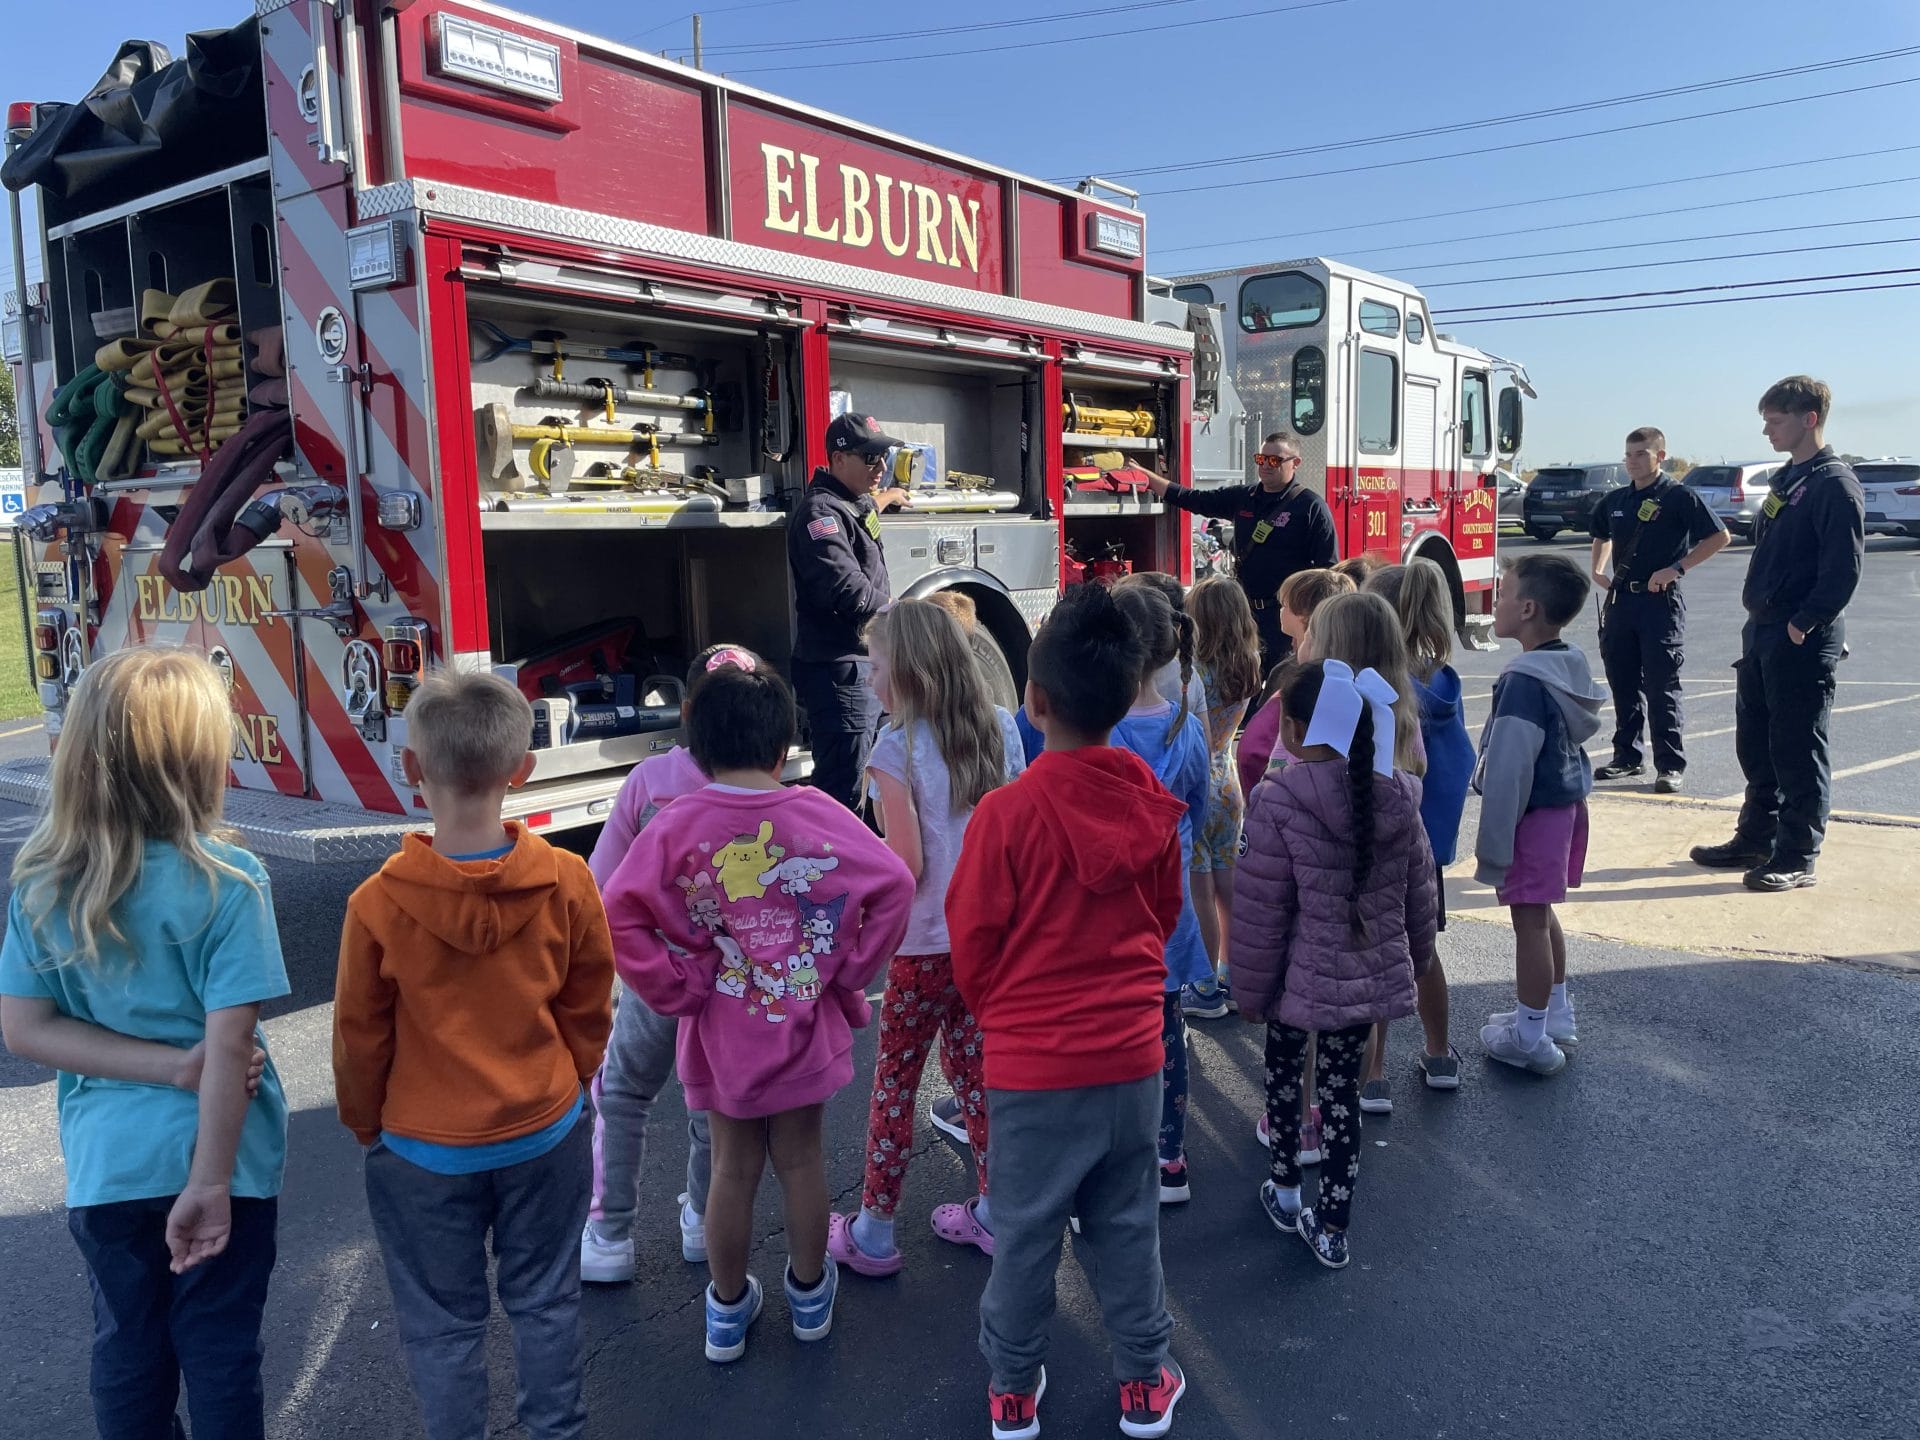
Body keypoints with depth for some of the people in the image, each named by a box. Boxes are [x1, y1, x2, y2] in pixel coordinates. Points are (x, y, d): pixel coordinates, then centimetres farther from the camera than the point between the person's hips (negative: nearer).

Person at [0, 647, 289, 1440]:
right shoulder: (227, 882, -21)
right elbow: (228, 1047, -22)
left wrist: (172, 1067, -10)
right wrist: (209, 1183, -14)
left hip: (107, 1163, 4)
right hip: (216, 1159, -3)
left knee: (127, 1352, 21)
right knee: (221, 1355, 14)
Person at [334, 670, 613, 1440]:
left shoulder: (378, 904, -22)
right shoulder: (567, 882, -18)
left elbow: (360, 1039, -8)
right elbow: (590, 1010, -5)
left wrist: (365, 1124, 10)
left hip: (425, 1151, -1)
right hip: (547, 1134, 2)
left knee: (443, 1325, 18)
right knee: (546, 1304, 21)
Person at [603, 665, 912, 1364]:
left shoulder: (676, 825, -14)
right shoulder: (818, 814, -13)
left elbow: (619, 914, -20)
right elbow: (893, 886, -15)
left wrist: (679, 989, -10)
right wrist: (845, 975, -6)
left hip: (720, 1032, 0)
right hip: (805, 1025, 0)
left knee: (733, 1167, 16)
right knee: (801, 1159, 18)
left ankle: (728, 1309, 33)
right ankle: (809, 1294, 37)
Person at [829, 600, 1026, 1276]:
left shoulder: (897, 749, -17)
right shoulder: (999, 730, 1)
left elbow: (905, 864, -19)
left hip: (924, 947, -6)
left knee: (894, 1084, 8)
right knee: (972, 1069, 19)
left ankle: (872, 1235, 20)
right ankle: (994, 1214, 30)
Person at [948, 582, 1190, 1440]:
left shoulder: (1008, 812, -20)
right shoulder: (1153, 804, -7)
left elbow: (971, 941, -9)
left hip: (1032, 1061, -3)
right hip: (1132, 1052, 4)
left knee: (1024, 1232, 13)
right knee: (1127, 1225, 19)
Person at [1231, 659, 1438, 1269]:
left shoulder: (1280, 801, -20)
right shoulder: (1398, 797, -3)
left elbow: (1260, 910, -15)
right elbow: (1418, 893, 8)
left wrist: (1250, 989, -4)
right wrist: (1415, 959, 23)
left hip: (1301, 978, -4)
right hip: (1373, 979, 4)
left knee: (1283, 1069, 21)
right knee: (1341, 1088, 14)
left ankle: (1285, 1187, 36)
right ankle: (1331, 1229, 21)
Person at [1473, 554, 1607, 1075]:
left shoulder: (1523, 683, -24)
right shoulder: (1571, 667, 5)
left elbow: (1508, 771, -24)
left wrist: (1493, 845, -18)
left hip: (1535, 814, -9)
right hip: (1566, 804, 9)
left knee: (1529, 918, 2)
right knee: (1542, 913, 22)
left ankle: (1530, 1038, 13)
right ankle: (1556, 1014, 36)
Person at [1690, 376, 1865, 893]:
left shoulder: (1834, 483, -13)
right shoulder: (1786, 478, 15)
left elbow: (1844, 568, -19)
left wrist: (1803, 624, -19)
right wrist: (1760, 620, 14)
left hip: (1801, 641, -9)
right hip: (1762, 632, 9)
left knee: (1798, 750, -1)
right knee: (1755, 744, 15)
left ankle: (1797, 858, 7)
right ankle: (1756, 840, 26)